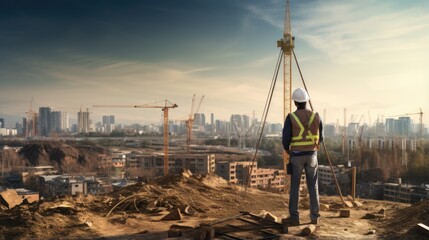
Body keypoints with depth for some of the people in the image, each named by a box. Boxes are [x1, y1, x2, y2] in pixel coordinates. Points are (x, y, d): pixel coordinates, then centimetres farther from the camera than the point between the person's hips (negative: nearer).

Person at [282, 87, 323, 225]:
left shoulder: (291, 118, -10)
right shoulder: (316, 117, -2)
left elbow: (286, 140, -11)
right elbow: (320, 138, 7)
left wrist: (287, 149, 12)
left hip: (296, 155, -2)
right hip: (312, 155, 2)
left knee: (294, 187, 5)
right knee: (313, 186, 10)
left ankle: (294, 217, 5)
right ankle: (314, 216, 10)